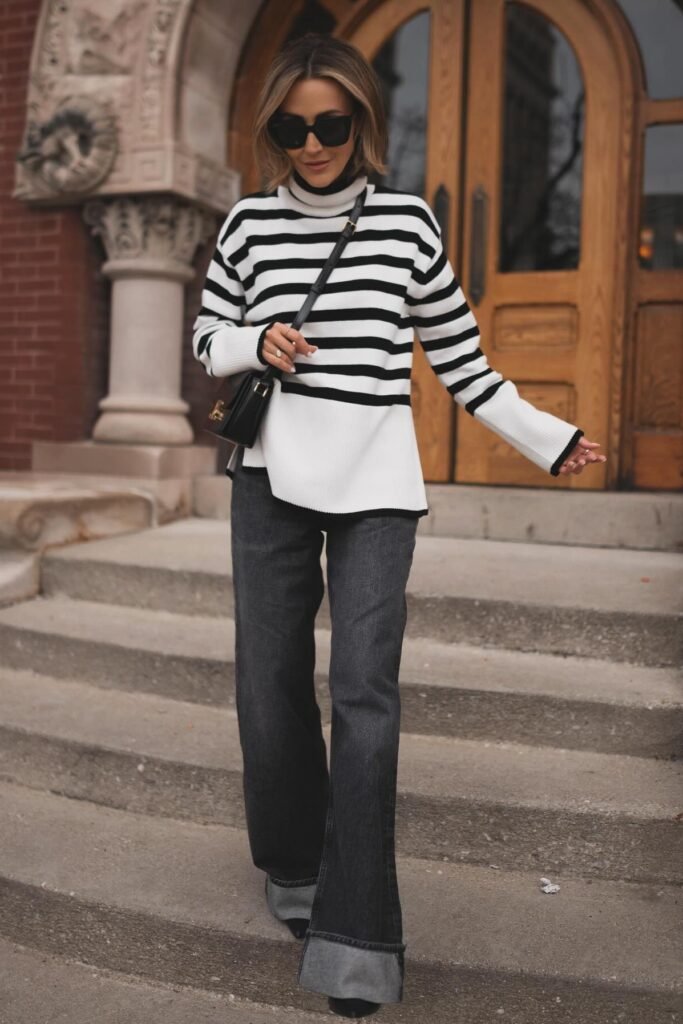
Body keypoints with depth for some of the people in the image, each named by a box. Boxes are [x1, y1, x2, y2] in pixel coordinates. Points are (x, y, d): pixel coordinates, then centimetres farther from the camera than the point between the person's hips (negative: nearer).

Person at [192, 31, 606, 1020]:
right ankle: (295, 869, 26)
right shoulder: (250, 220, 6)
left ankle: (356, 933, -1)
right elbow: (208, 334, 15)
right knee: (271, 679, 5)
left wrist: (544, 437, 8)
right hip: (273, 474, 2)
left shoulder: (407, 220, 3)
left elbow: (458, 352, 9)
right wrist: (257, 343, -7)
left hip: (376, 482, -2)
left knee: (365, 691, -8)